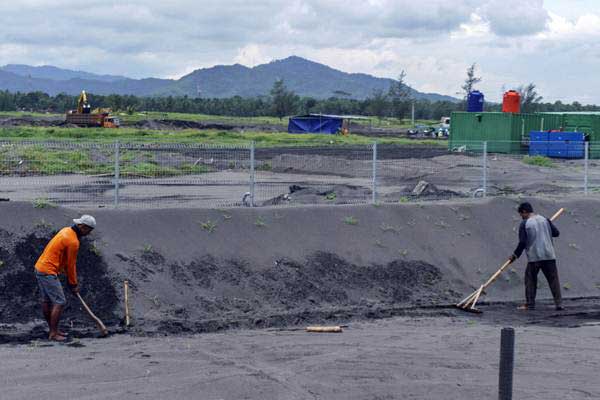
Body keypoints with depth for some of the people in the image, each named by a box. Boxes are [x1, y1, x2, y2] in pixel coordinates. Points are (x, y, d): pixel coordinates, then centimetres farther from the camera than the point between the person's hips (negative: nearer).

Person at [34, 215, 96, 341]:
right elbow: (71, 265, -10)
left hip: (40, 267, 10)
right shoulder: (73, 242, -19)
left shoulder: (66, 231, 11)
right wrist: (74, 284, 2)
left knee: (46, 301, 15)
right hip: (48, 272, -10)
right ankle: (53, 334, -5)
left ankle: (53, 330, 25)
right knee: (60, 302, -8)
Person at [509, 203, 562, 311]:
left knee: (530, 280, 8)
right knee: (553, 279, 5)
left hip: (534, 257, -3)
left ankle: (530, 304, 8)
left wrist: (515, 255, 3)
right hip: (549, 255, 3)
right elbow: (556, 233, 10)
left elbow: (522, 243, -8)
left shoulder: (524, 224, -4)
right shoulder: (545, 220, 7)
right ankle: (559, 303, 1)